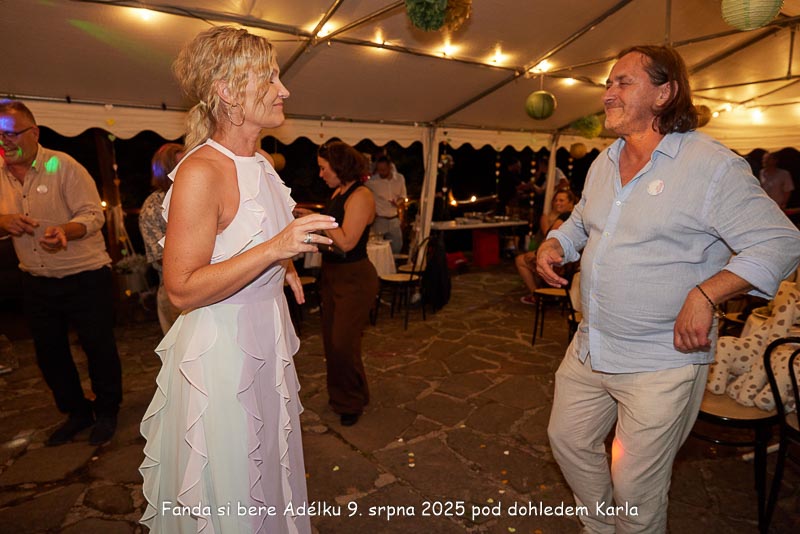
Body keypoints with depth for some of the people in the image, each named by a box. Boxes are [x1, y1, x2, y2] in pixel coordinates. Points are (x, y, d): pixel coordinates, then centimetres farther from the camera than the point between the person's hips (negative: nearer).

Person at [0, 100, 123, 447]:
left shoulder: (62, 166, -10)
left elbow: (94, 215, -16)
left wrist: (66, 230, -36)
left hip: (85, 278, -5)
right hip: (36, 282, 6)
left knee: (99, 347, 3)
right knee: (48, 353, 14)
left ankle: (107, 412, 25)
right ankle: (76, 412, 34)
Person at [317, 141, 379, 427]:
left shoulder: (360, 196, -16)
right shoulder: (337, 193, 11)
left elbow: (346, 241, -23)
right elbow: (330, 232, 12)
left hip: (355, 278, -9)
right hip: (332, 274, 9)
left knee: (343, 344, -2)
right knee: (330, 341, 14)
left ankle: (353, 402, 20)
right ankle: (338, 394, 34)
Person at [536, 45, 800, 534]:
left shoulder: (712, 165, -13)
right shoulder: (603, 163, 9)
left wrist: (705, 294, -25)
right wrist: (555, 244, 4)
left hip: (662, 361, -7)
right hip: (590, 348, 7)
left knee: (636, 488, 7)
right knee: (568, 440, 20)